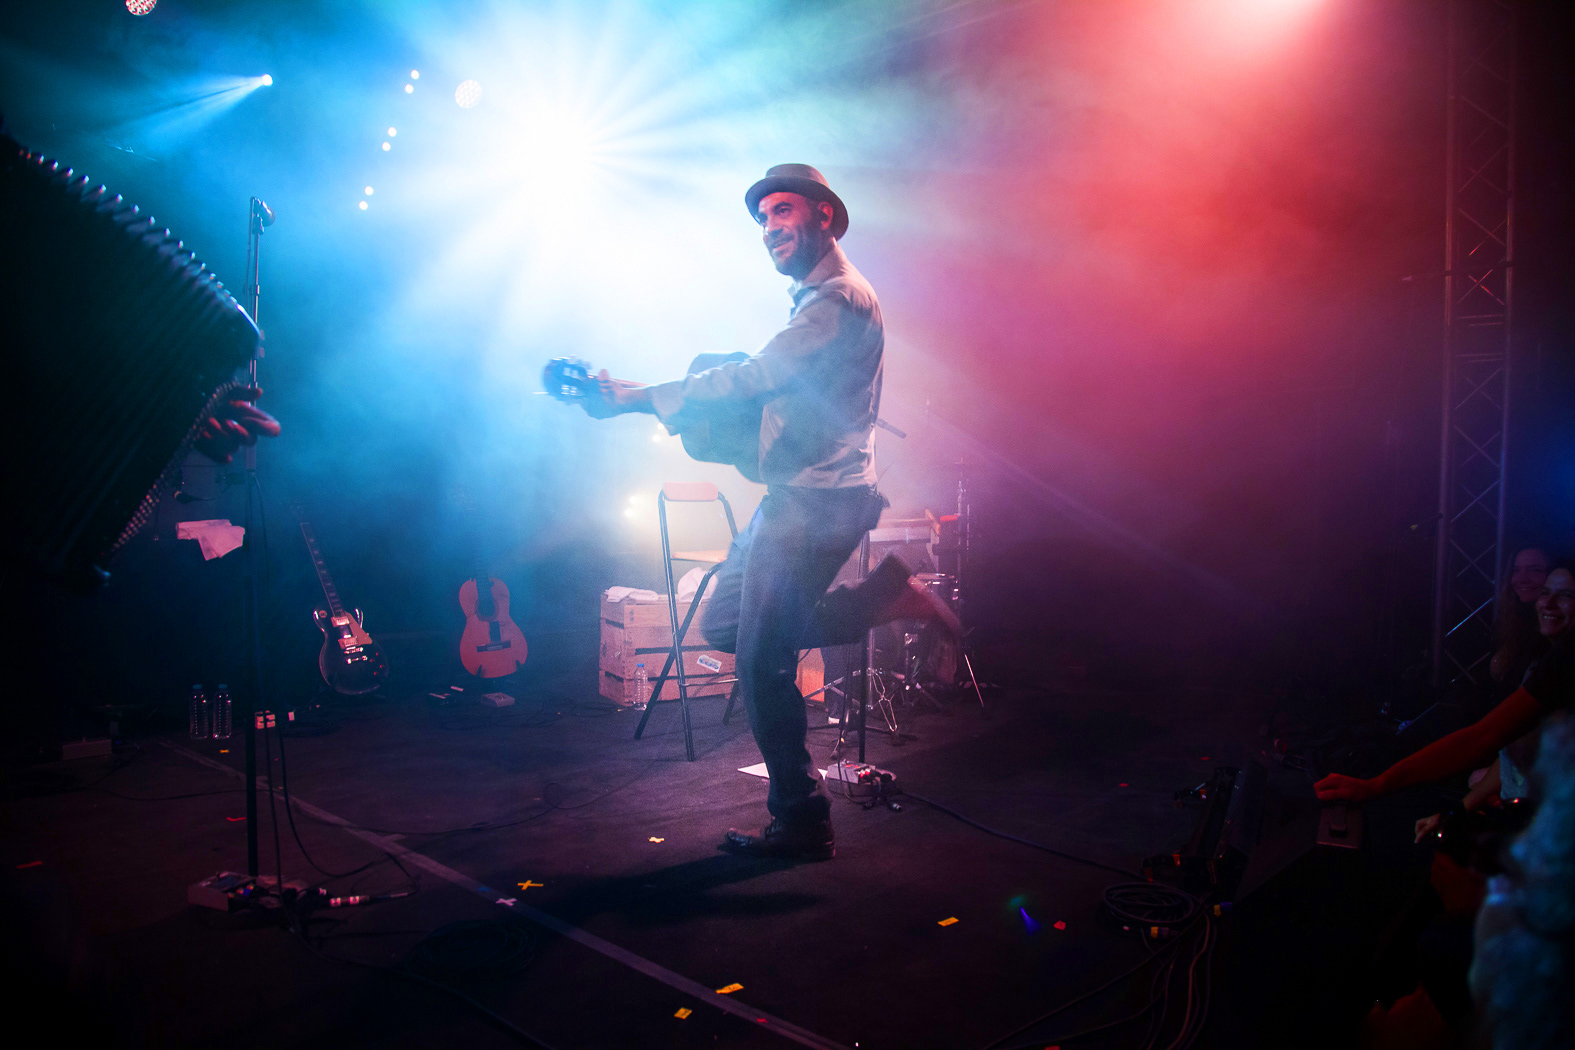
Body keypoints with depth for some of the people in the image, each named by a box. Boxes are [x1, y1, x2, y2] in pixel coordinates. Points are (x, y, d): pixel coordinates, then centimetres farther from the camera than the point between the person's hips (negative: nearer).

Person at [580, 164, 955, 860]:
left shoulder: (839, 298, -14)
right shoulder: (818, 296, 20)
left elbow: (755, 378, -24)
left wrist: (642, 398, -22)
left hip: (814, 502, -10)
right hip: (796, 496, 11)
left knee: (762, 662, -7)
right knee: (723, 625, 16)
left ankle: (801, 824, 7)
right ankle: (886, 594, 13)